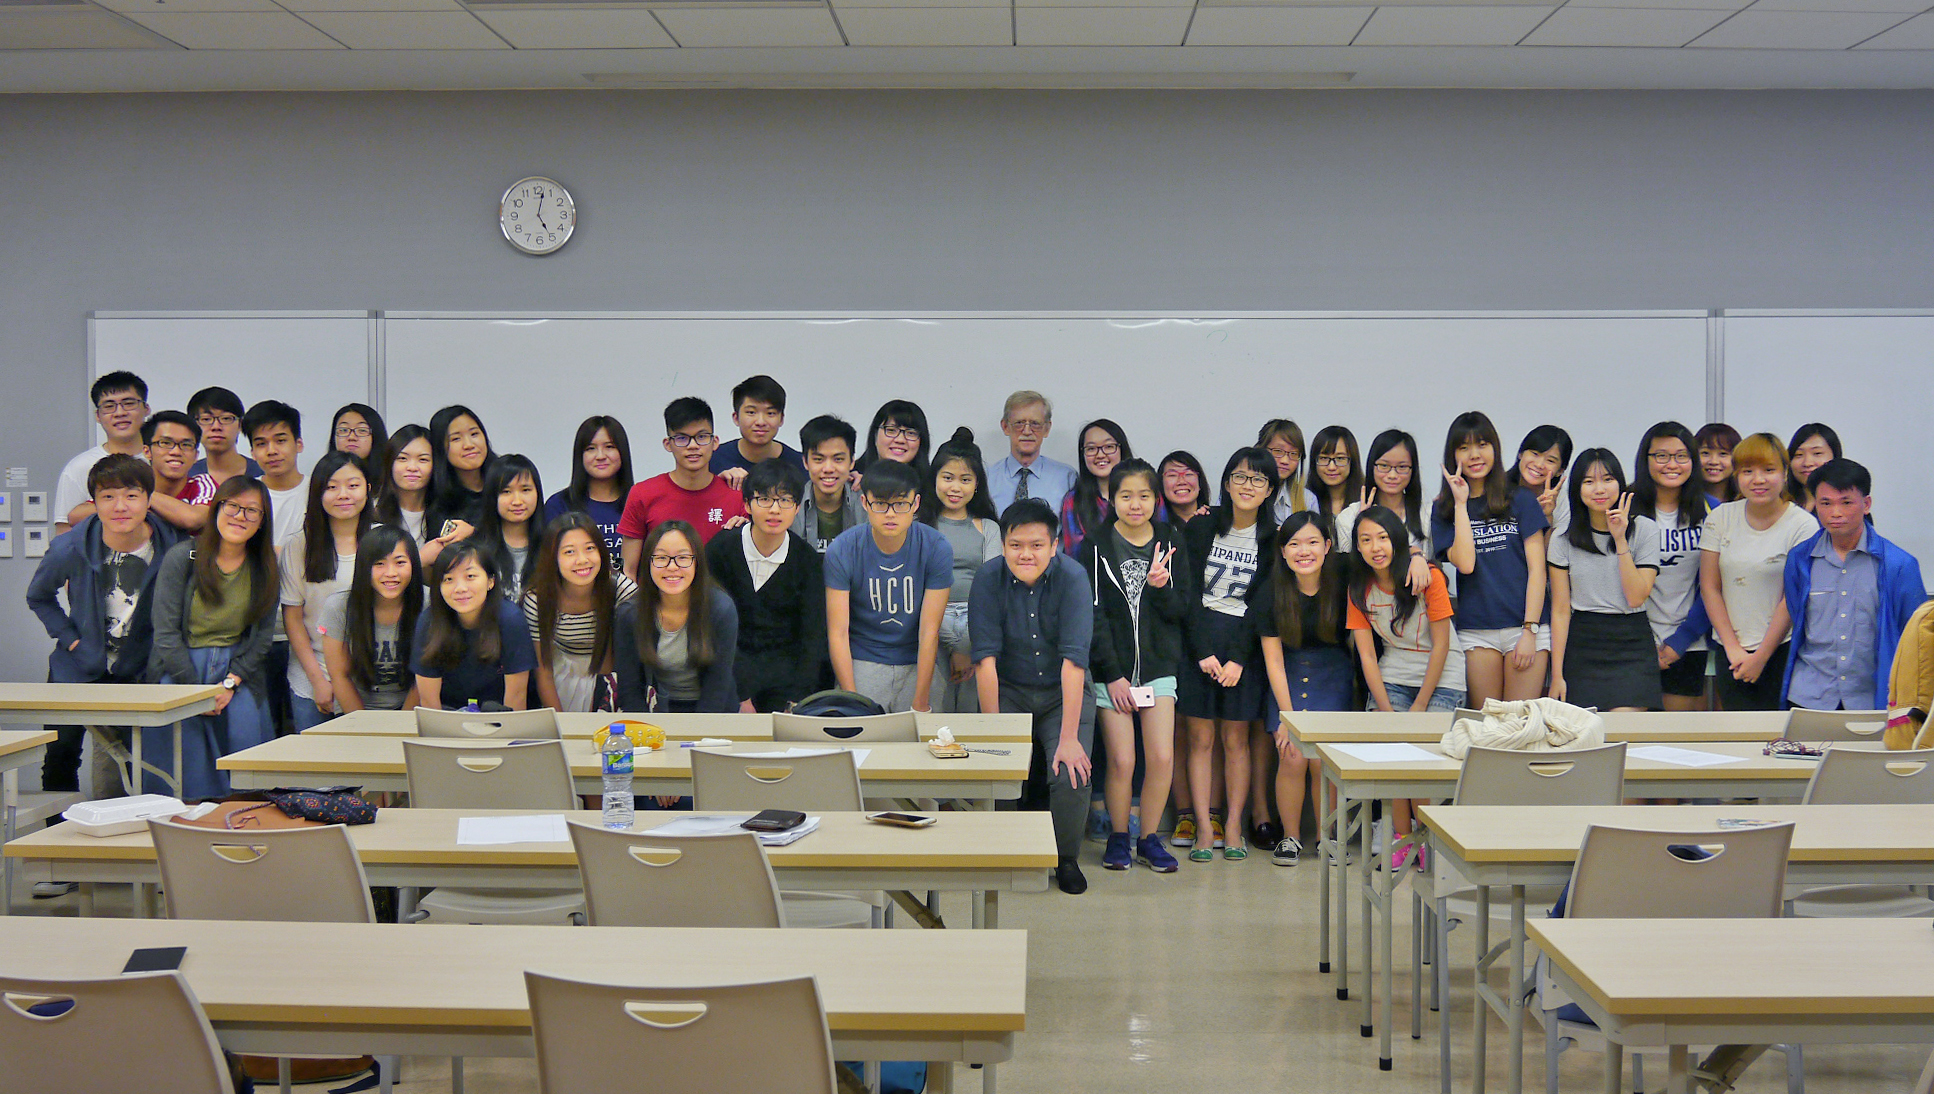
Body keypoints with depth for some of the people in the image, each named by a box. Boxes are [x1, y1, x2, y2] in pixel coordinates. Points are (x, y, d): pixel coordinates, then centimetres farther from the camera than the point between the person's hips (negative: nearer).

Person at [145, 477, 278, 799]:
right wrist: (197, 692, -12)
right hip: (180, 666, -2)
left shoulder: (265, 569, 4)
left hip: (239, 670, 2)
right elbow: (166, 633, -6)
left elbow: (263, 637, 6)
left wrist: (231, 683, -8)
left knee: (245, 733, -16)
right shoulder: (182, 557, -4)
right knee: (187, 733, -19)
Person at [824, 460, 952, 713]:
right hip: (861, 663, 0)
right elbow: (838, 633, -10)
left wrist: (920, 705, -14)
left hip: (920, 663, 0)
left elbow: (929, 631, -11)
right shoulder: (841, 550, -10)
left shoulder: (936, 548, -10)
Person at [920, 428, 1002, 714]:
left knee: (974, 710, -3)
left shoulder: (988, 528, 15)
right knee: (935, 714, -9)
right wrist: (952, 645, -8)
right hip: (932, 625, -2)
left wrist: (969, 646, -9)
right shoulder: (920, 527, 8)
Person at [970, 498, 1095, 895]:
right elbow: (985, 659, -16)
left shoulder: (1072, 577, -19)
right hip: (1008, 691, 1)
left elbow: (1074, 659, -23)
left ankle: (1065, 859, 7)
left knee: (1072, 774, -20)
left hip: (1063, 693, -1)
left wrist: (1069, 738, -27)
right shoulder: (989, 578, -14)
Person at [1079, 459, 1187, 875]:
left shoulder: (1170, 542, 5)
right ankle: (1119, 837, 15)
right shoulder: (1096, 546, -3)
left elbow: (1180, 610, 4)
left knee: (1162, 758, -5)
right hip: (1112, 667, -2)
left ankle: (1149, 837, 14)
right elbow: (1094, 614, -5)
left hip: (1159, 663, 2)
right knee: (1121, 760, -6)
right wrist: (1113, 674, -10)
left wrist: (1160, 587, -17)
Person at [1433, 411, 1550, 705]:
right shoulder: (1444, 509, 9)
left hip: (1526, 627, -1)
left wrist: (1530, 631, -7)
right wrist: (1461, 503, -5)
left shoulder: (1521, 500, 6)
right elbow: (1465, 564, -8)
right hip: (1476, 633, 1)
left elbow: (1537, 569, 2)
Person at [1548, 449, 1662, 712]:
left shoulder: (1645, 530, 3)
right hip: (1581, 644, 1)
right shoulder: (1564, 540, 5)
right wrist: (1557, 675, -1)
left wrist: (1620, 541, -12)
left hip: (1631, 644, -1)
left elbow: (1636, 597, -7)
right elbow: (1560, 611, 3)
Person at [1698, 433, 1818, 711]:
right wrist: (1733, 648, -2)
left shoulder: (1804, 526, -4)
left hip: (1782, 652, -3)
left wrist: (1761, 657, -8)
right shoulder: (1720, 518, 5)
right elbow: (1709, 587, 6)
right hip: (1731, 654, 3)